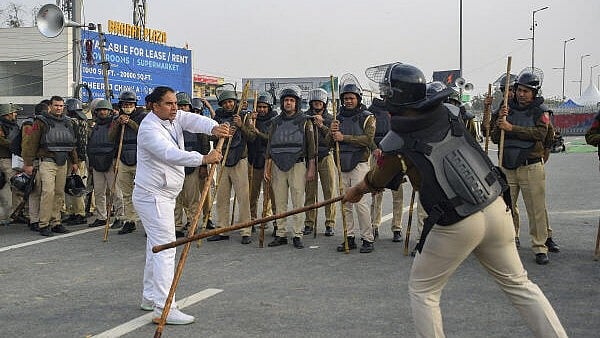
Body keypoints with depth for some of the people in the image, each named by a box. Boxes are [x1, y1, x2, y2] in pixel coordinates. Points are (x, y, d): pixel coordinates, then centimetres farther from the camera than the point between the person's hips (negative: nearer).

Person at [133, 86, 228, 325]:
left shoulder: (174, 118, 7)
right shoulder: (149, 129, -19)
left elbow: (194, 120, -8)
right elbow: (170, 154, -33)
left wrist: (213, 128, -30)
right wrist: (203, 159, -42)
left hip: (164, 195, 10)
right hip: (153, 196, -10)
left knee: (156, 246, 17)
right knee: (165, 248, -14)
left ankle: (150, 298, 29)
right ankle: (164, 309, -15)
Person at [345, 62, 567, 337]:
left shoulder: (396, 141, -9)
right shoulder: (445, 114, 4)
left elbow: (380, 180, 9)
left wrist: (357, 190, 32)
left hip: (455, 226, -5)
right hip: (496, 210, 5)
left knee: (422, 290, 15)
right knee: (518, 283, 17)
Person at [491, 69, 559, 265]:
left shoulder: (540, 111, 1)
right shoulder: (507, 109, 10)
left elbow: (540, 133, -17)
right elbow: (495, 138, 7)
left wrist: (511, 128, -20)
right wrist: (499, 121, -11)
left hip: (531, 167, -3)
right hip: (506, 167, 4)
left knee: (536, 209, -2)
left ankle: (540, 247, 5)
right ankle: (511, 238, 24)